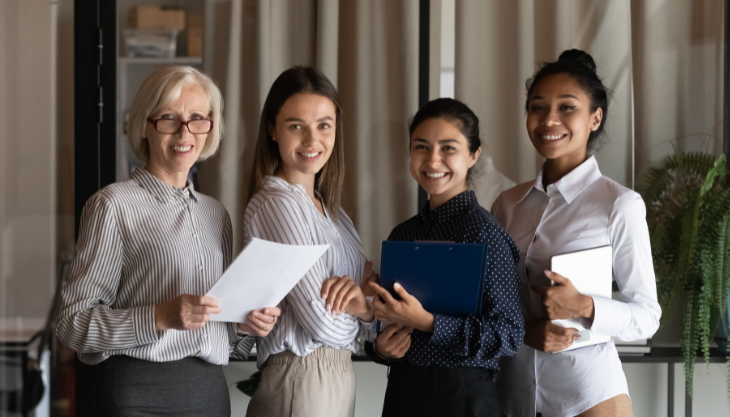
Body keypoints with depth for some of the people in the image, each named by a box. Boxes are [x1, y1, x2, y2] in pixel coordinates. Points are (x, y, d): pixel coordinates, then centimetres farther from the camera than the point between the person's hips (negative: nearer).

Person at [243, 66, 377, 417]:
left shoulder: (325, 206, 11)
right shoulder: (277, 203, -15)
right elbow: (323, 322, -19)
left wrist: (363, 304, -13)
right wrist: (362, 306, 1)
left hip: (338, 376, 8)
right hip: (302, 383, -8)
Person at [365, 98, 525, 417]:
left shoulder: (483, 232, -12)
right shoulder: (402, 235, 7)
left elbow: (508, 334, -17)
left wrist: (426, 321, -23)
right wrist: (380, 347, -3)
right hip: (402, 390, 6)